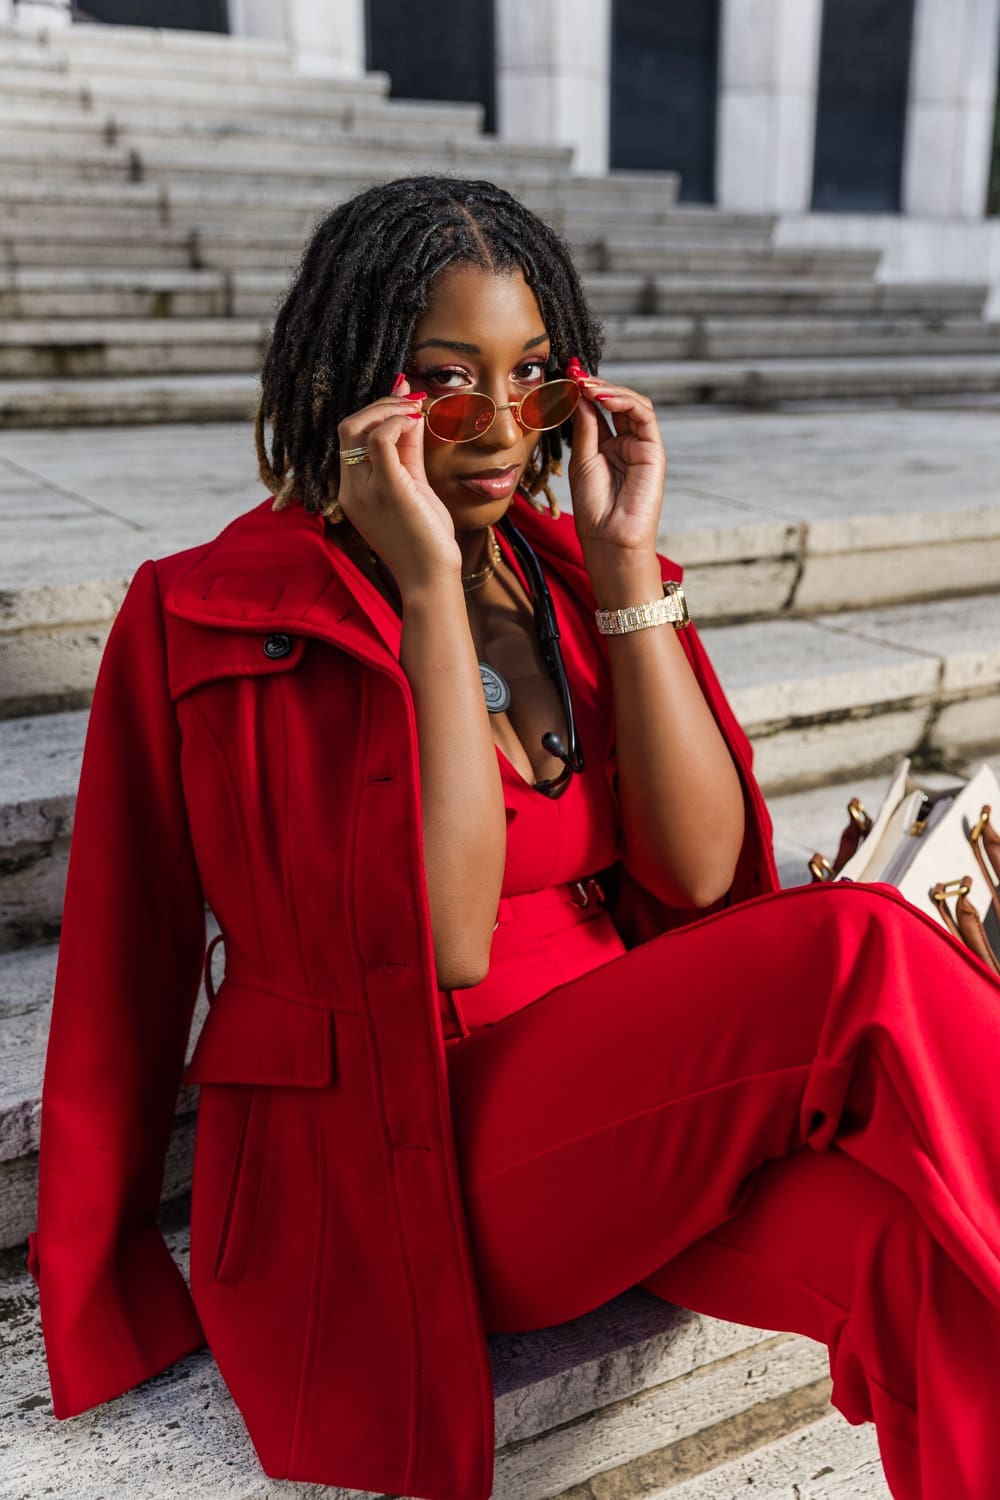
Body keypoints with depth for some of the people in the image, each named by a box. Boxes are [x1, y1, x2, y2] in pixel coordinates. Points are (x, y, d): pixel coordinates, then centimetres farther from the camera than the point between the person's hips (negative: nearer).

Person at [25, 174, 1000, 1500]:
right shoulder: (215, 617, -9)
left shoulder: (570, 569, 8)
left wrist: (624, 562, -9)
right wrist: (428, 586, -21)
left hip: (627, 1102, 5)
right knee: (867, 956, -24)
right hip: (401, 1169, -5)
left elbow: (702, 875, -6)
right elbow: (442, 947, -20)